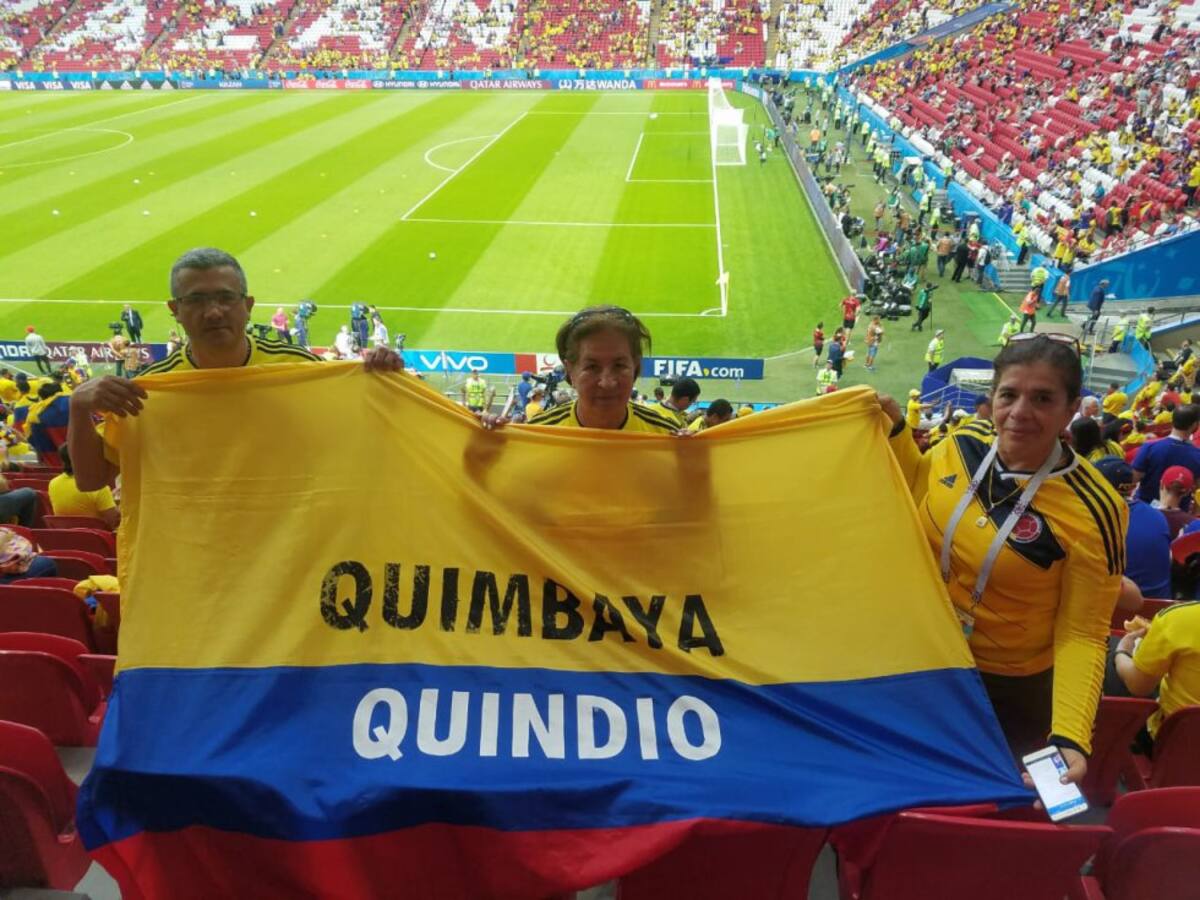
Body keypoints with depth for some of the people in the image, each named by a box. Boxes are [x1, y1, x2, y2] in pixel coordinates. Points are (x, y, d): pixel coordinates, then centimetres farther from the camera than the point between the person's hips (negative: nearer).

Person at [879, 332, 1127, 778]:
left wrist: (1070, 737, -29)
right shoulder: (964, 442, -12)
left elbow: (1082, 634, -18)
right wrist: (894, 428, -4)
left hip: (1008, 691, -4)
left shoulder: (1093, 510, -25)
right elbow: (919, 494, 10)